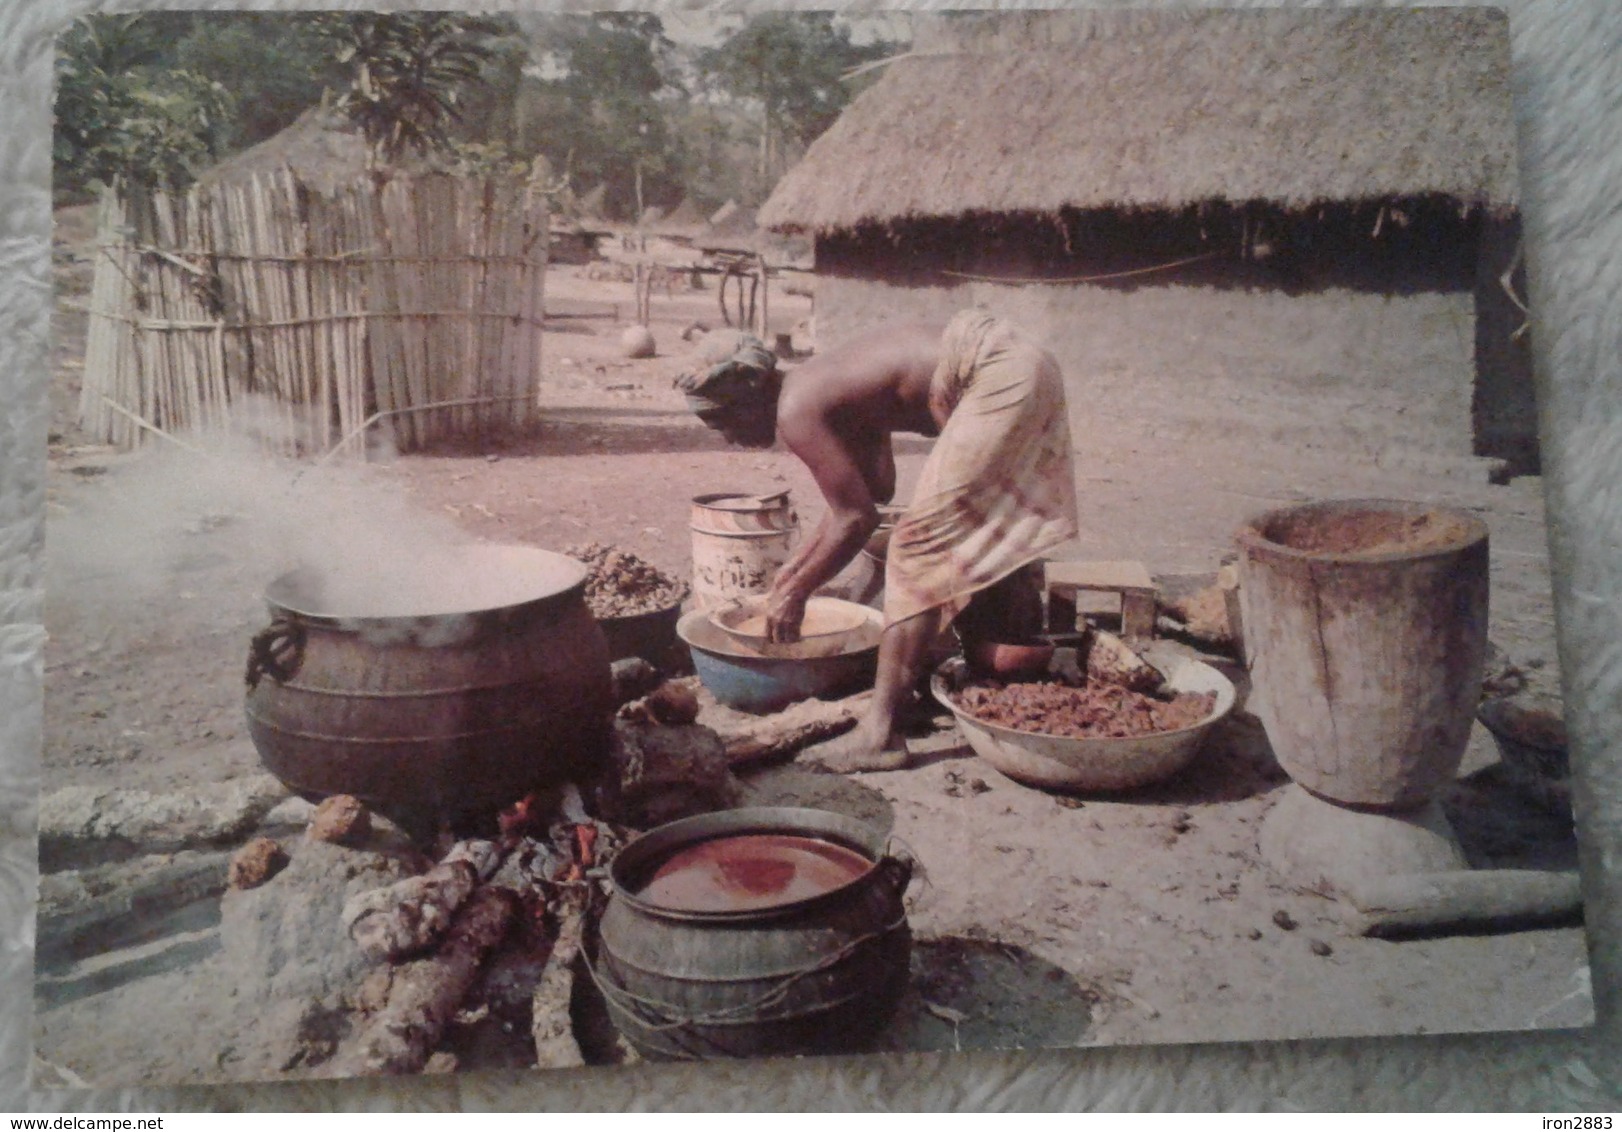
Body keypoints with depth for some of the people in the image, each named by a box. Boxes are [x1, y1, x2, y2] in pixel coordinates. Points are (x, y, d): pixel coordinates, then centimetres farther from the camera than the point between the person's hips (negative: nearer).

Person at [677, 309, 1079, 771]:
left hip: (999, 379, -10)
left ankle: (879, 734, -10)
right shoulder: (818, 386, 16)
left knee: (918, 543, -10)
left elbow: (856, 518, -11)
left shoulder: (795, 412, -11)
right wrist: (794, 569, 23)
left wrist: (794, 594, 1)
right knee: (985, 538, 24)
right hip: (1024, 367, 10)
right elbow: (873, 490, 20)